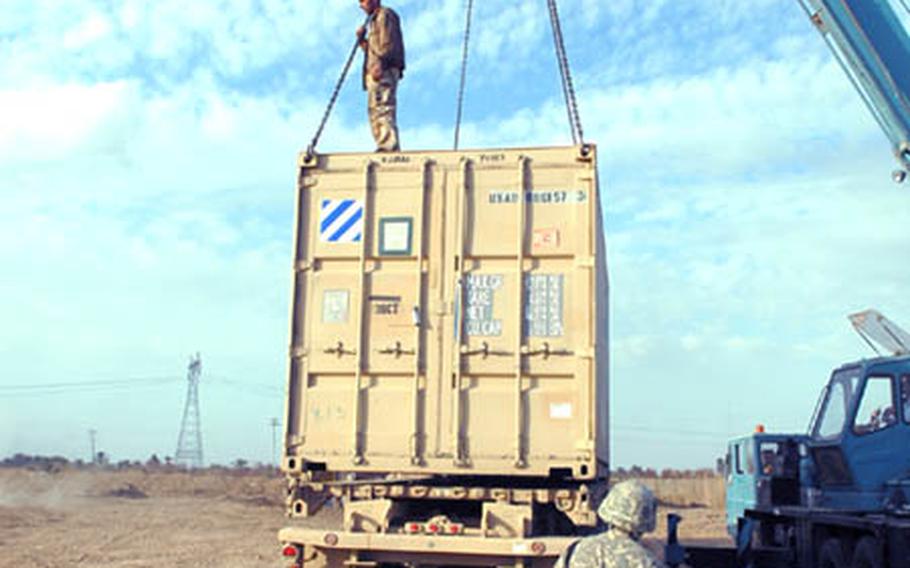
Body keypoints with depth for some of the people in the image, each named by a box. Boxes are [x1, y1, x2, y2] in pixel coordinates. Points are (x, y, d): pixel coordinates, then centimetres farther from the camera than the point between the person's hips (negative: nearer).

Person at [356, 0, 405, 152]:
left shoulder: (385, 14, 2)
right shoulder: (374, 20, 31)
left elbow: (389, 42, -13)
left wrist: (379, 63, -23)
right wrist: (362, 39, 12)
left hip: (384, 71, -10)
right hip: (375, 71, 10)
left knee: (382, 107, -19)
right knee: (374, 110, 6)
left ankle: (389, 145, -26)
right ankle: (385, 146, 3)